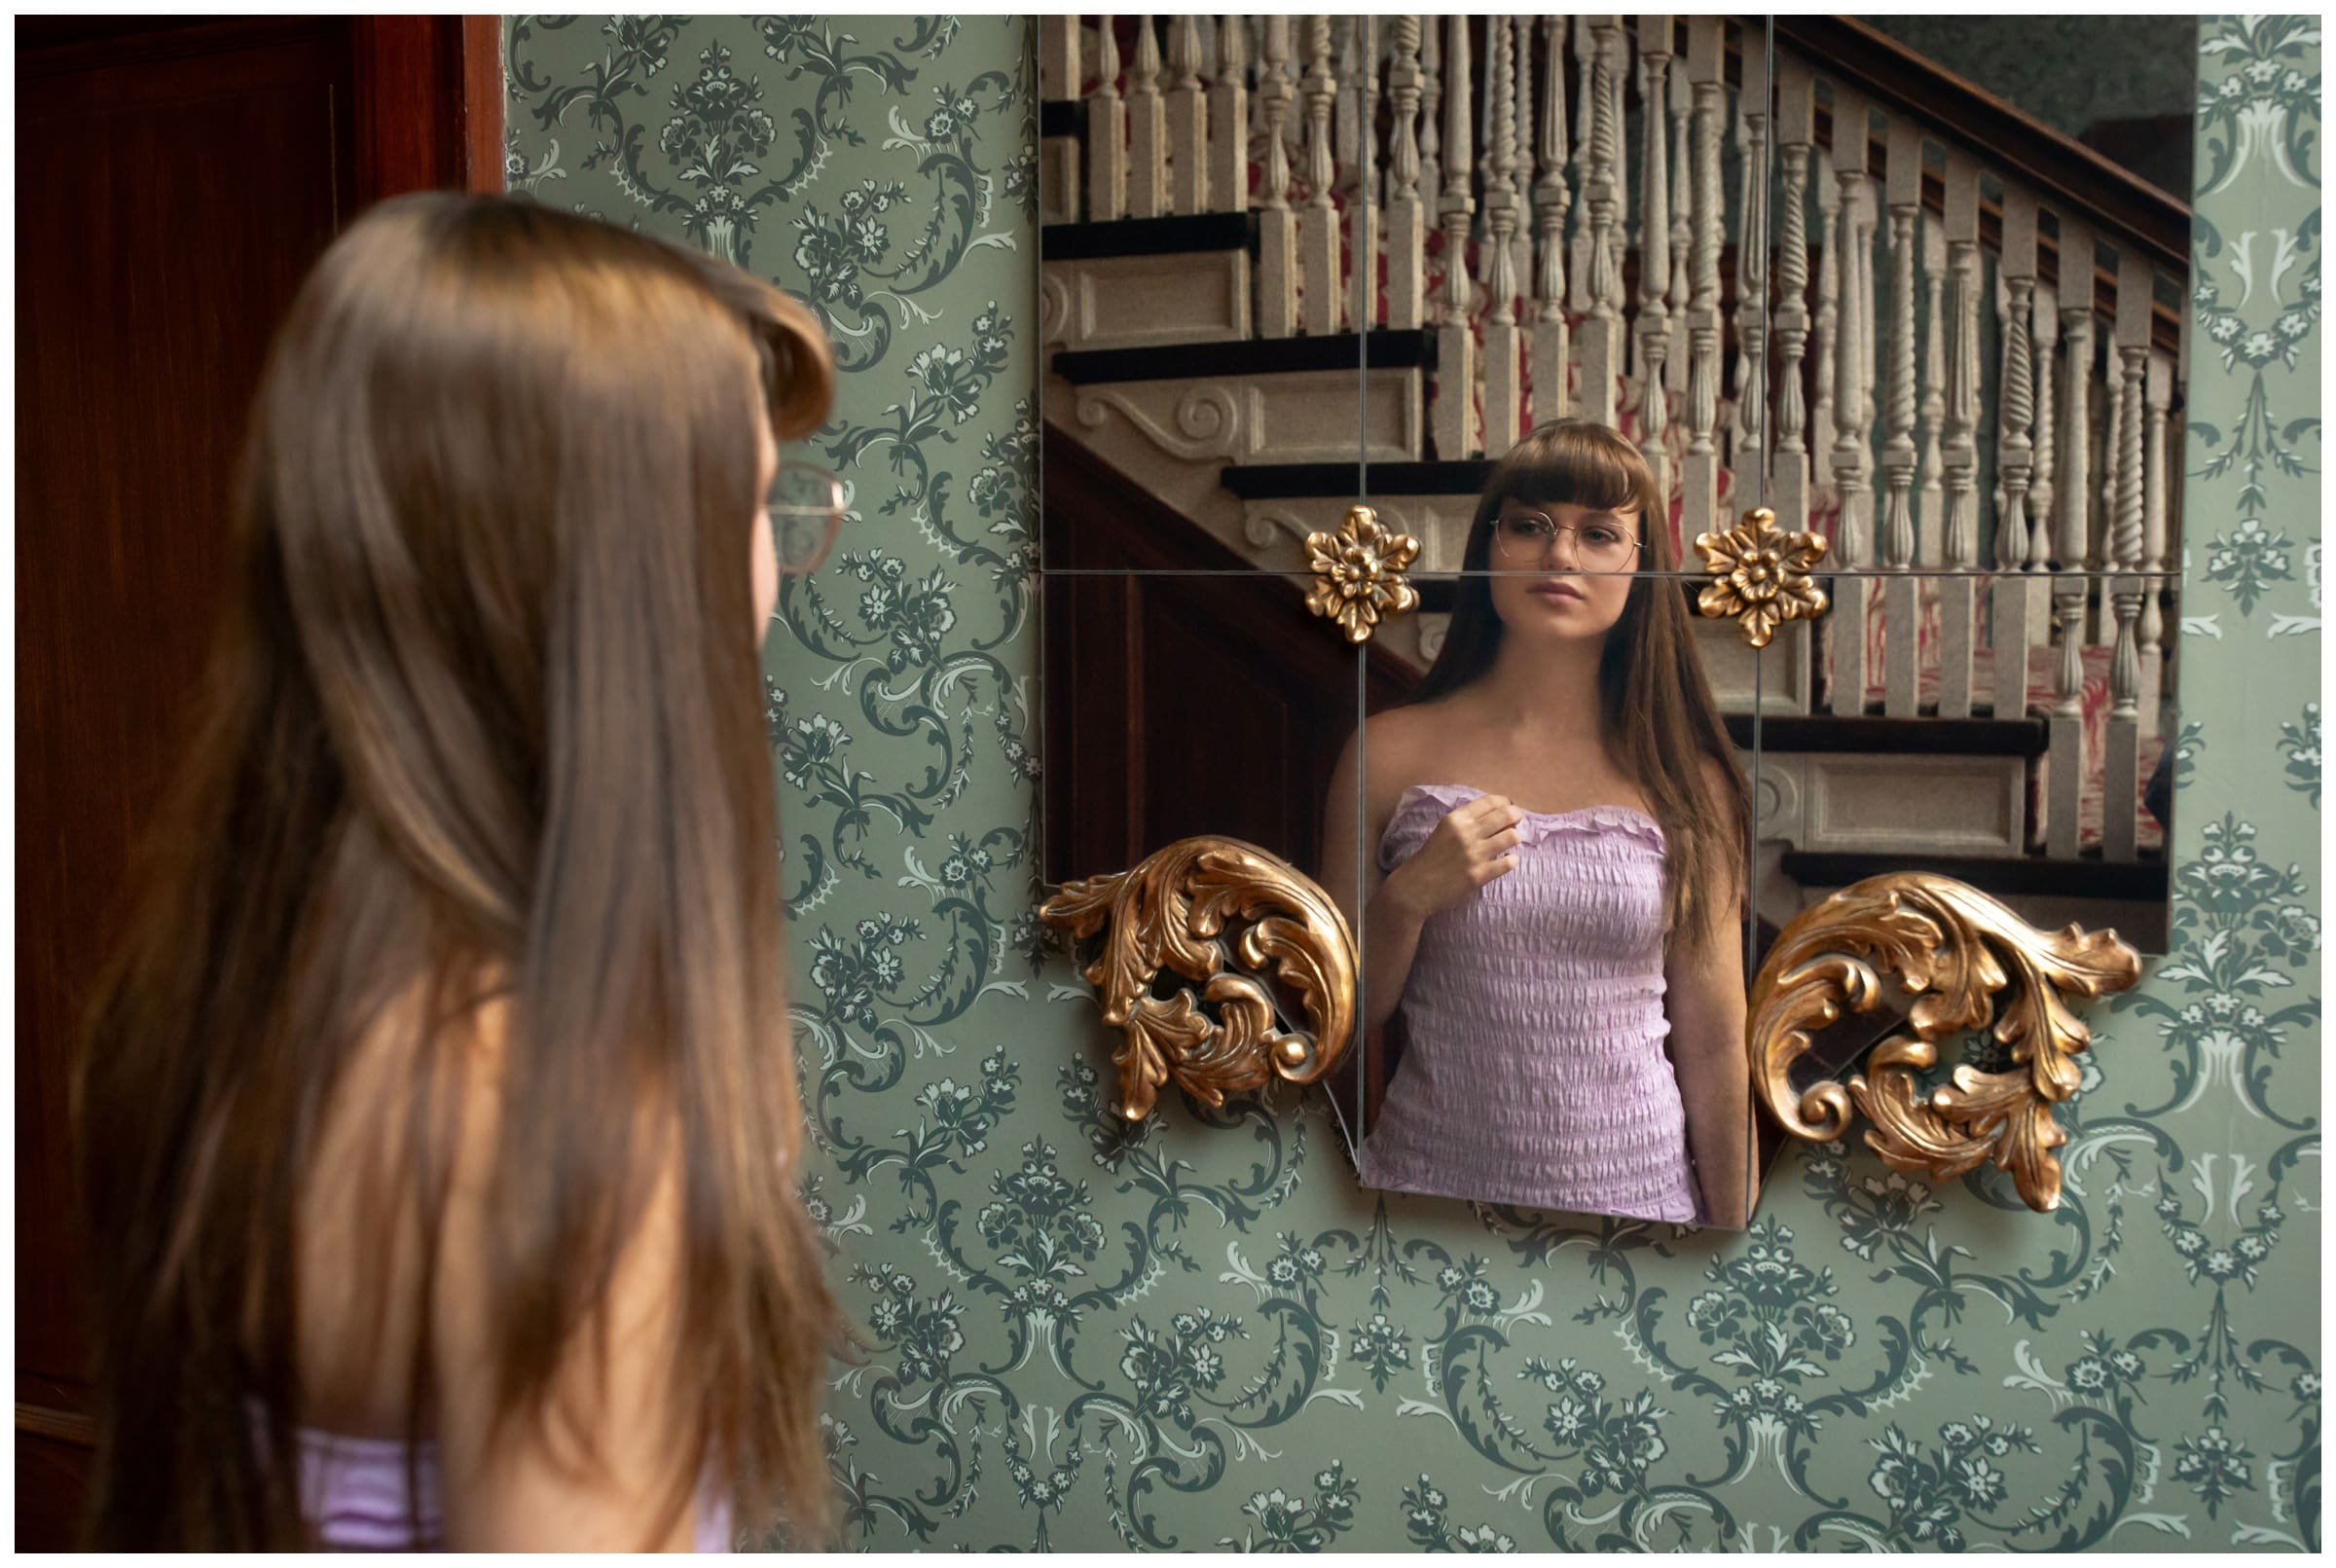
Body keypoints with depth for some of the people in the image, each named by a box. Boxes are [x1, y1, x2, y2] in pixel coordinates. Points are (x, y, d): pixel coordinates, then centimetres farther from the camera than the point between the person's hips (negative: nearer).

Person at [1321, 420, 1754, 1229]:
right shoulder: (1393, 753, -3)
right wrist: (1406, 901, -16)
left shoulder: (1685, 778, 0)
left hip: (1639, 1193, 1)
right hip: (1429, 1185, -1)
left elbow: (1715, 1048, 2)